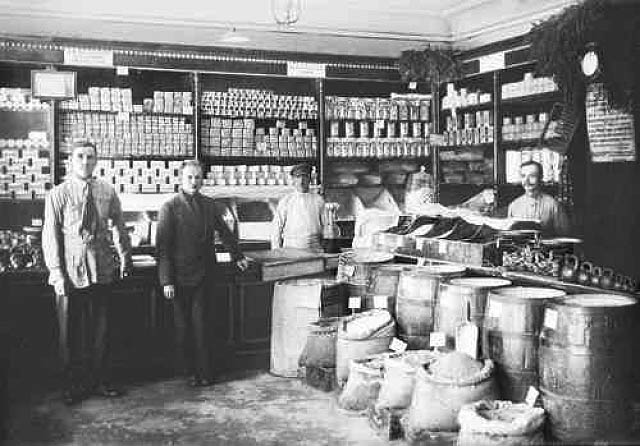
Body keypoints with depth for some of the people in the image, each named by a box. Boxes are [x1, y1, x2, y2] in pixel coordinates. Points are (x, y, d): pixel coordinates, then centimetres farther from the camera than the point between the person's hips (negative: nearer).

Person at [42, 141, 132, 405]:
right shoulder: (58, 195, -4)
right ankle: (74, 385, 20)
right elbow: (50, 236, -5)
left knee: (101, 328, 10)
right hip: (70, 270, -2)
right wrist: (57, 272, -11)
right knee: (70, 331, 6)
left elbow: (119, 227, 14)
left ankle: (100, 380, 24)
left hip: (102, 269, 3)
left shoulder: (107, 192, 4)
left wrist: (125, 257, 14)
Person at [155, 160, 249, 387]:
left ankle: (204, 371, 10)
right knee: (183, 324, 6)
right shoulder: (170, 207, -6)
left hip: (203, 275, 3)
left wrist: (237, 256, 29)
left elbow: (224, 232, 24)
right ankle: (189, 371, 17)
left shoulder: (208, 204, 9)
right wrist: (166, 281, -13)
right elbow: (162, 246, -8)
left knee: (199, 323, 4)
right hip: (180, 278, -3)